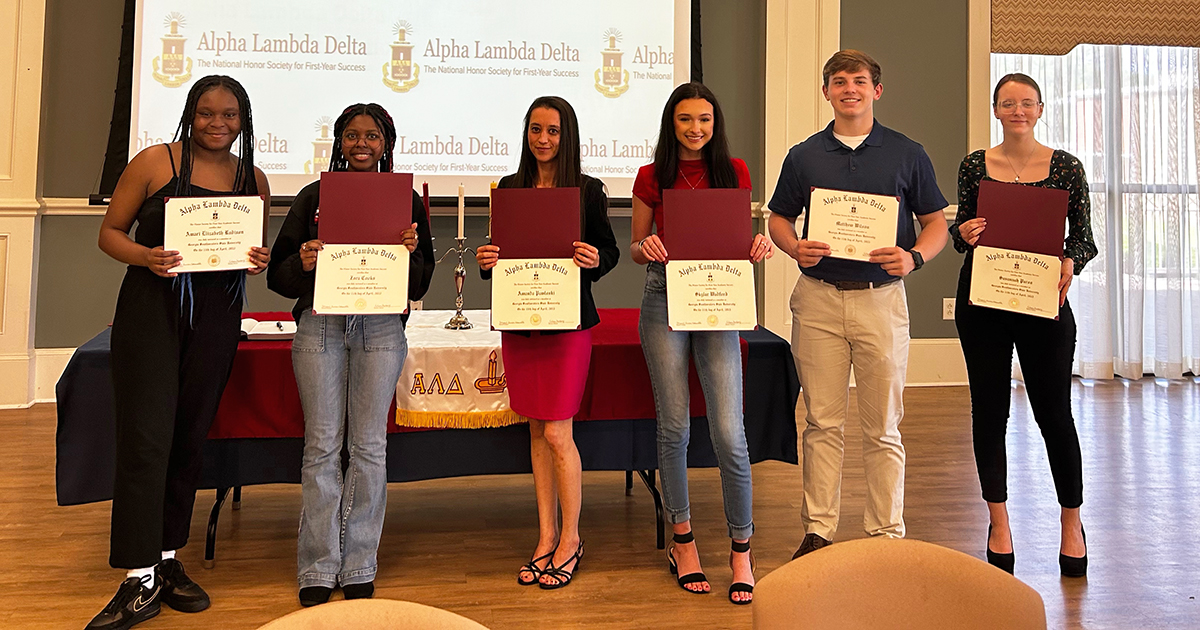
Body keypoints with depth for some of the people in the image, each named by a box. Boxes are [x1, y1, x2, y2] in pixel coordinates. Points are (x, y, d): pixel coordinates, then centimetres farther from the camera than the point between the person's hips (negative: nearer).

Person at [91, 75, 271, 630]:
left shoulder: (253, 179, 10)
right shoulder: (154, 162, 0)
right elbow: (110, 231, 2)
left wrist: (257, 263, -4)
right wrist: (145, 256, -18)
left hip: (217, 314, 4)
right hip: (151, 307, -3)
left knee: (190, 437, 9)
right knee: (146, 436, -8)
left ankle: (168, 561, 22)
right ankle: (140, 580, 0)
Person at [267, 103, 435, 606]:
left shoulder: (406, 200, 9)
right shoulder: (314, 196, 8)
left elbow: (419, 286, 7)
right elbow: (279, 275, 7)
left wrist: (411, 252, -13)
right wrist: (303, 262, -14)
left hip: (380, 328, 0)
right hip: (320, 325, 0)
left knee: (369, 446, 3)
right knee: (322, 446, 2)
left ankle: (359, 567, 16)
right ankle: (317, 569, 13)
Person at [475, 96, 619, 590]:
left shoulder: (588, 190, 0)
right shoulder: (509, 188, 10)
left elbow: (610, 249, 3)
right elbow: (498, 250, 13)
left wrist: (595, 259, -18)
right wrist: (485, 260, -8)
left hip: (568, 321, -4)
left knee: (557, 433, -4)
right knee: (536, 429, 10)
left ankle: (570, 539, 14)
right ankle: (546, 537, 22)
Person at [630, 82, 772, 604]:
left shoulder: (734, 171, 8)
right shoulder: (652, 177, 6)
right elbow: (634, 250, 11)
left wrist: (760, 245, -8)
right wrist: (646, 247, -12)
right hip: (664, 300, 0)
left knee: (729, 433, -6)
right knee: (674, 427, 4)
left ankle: (741, 551, 9)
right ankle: (682, 541, 21)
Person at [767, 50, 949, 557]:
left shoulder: (907, 154, 7)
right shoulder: (803, 156, 10)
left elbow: (936, 223, 9)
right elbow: (779, 218, 15)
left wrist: (913, 257, -12)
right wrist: (795, 247, -7)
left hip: (881, 296, -1)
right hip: (818, 297, 1)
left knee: (882, 427, 4)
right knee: (822, 423, 5)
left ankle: (888, 534, 15)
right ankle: (818, 529, 15)